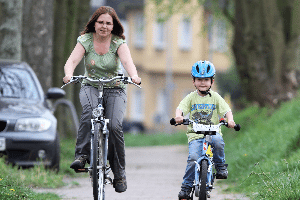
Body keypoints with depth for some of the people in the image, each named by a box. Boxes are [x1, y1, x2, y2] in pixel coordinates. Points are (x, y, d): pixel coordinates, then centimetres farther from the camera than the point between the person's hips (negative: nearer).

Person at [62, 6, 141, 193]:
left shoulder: (118, 43, -6)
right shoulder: (85, 40, -5)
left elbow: (127, 61, -24)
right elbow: (72, 60, -19)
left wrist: (134, 75, -47)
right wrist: (69, 74, -43)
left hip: (115, 89, 0)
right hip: (90, 86, 0)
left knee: (115, 126, -21)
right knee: (89, 111, -35)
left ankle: (120, 174, -7)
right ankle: (82, 155, -33)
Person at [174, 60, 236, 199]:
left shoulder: (215, 97, 8)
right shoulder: (191, 97, 7)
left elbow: (227, 110, -1)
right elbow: (181, 108, -7)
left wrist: (230, 120, -23)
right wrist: (178, 116, -30)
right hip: (195, 135, 0)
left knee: (218, 141, -35)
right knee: (193, 159, -21)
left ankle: (221, 167, -11)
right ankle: (186, 187, -6)